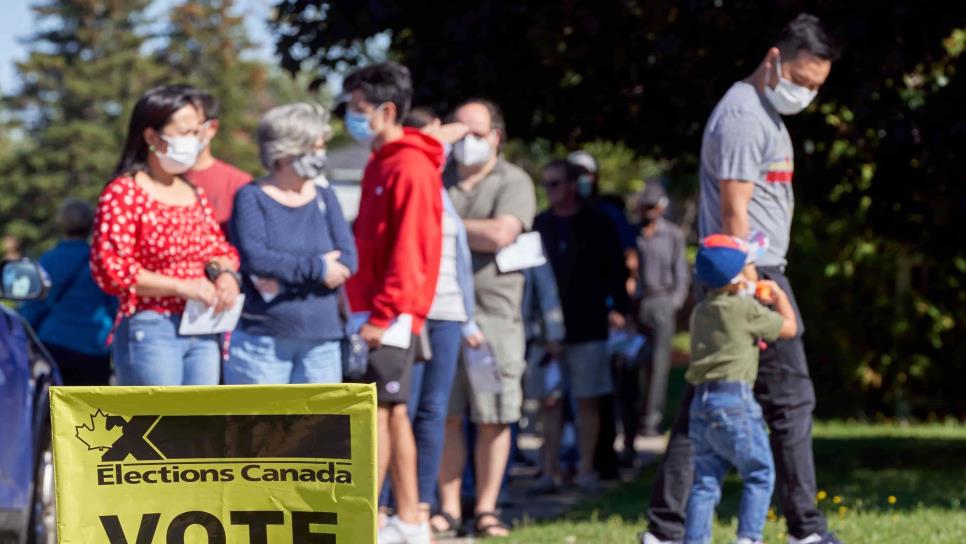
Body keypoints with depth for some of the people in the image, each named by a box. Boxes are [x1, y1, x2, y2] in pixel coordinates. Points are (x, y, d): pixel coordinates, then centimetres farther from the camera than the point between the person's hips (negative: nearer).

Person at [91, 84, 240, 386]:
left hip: (203, 335, 8)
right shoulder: (123, 194, -7)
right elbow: (110, 269, -15)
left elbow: (221, 249, 25)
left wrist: (225, 274, 0)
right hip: (150, 332, -8)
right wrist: (182, 287, -17)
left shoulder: (196, 194, 17)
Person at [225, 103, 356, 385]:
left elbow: (347, 259, -3)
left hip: (321, 341, 4)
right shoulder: (252, 198, -1)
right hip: (262, 340, -4)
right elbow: (255, 257, -16)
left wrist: (284, 274, -15)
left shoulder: (324, 197, 10)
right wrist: (317, 269, -14)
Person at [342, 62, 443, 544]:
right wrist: (362, 305, 16)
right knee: (393, 412, 10)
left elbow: (409, 250, -19)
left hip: (392, 314, -9)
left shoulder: (410, 168, -14)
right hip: (374, 310, 9)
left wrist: (384, 314, -21)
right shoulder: (381, 163, 16)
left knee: (377, 410, -8)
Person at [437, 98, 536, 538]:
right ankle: (448, 509, 6)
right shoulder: (438, 177, 14)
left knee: (493, 419, -1)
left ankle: (486, 510, 6)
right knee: (445, 416, 0)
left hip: (493, 315, -2)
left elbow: (499, 234, -13)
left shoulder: (513, 182, 2)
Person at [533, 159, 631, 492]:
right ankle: (550, 471, 5)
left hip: (587, 327, -2)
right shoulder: (539, 225, 10)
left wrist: (618, 309, -4)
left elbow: (616, 270, 5)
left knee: (587, 400, 1)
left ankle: (586, 468, 7)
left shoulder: (597, 225, 4)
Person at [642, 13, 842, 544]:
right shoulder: (744, 115, -12)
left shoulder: (764, 112, 20)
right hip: (753, 277, -10)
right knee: (790, 401, -3)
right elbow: (734, 214, -18)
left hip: (734, 280, 10)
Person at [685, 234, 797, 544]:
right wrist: (778, 295, 20)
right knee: (759, 472, 3)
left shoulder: (700, 312, 15)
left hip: (700, 402, 7)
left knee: (706, 480, 9)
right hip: (733, 399, -7)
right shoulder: (745, 309, -6)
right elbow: (788, 328, 4)